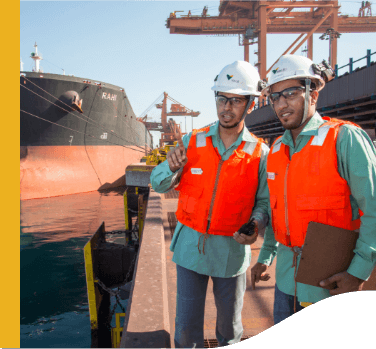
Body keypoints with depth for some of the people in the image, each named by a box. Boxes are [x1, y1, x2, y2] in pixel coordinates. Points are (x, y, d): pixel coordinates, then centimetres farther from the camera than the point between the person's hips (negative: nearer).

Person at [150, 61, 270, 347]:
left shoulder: (260, 153, -4)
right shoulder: (192, 142, 0)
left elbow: (264, 202, 0)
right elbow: (158, 184, 3)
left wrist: (256, 224, -20)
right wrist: (171, 168, -18)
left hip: (232, 251, 0)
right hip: (190, 246, 1)